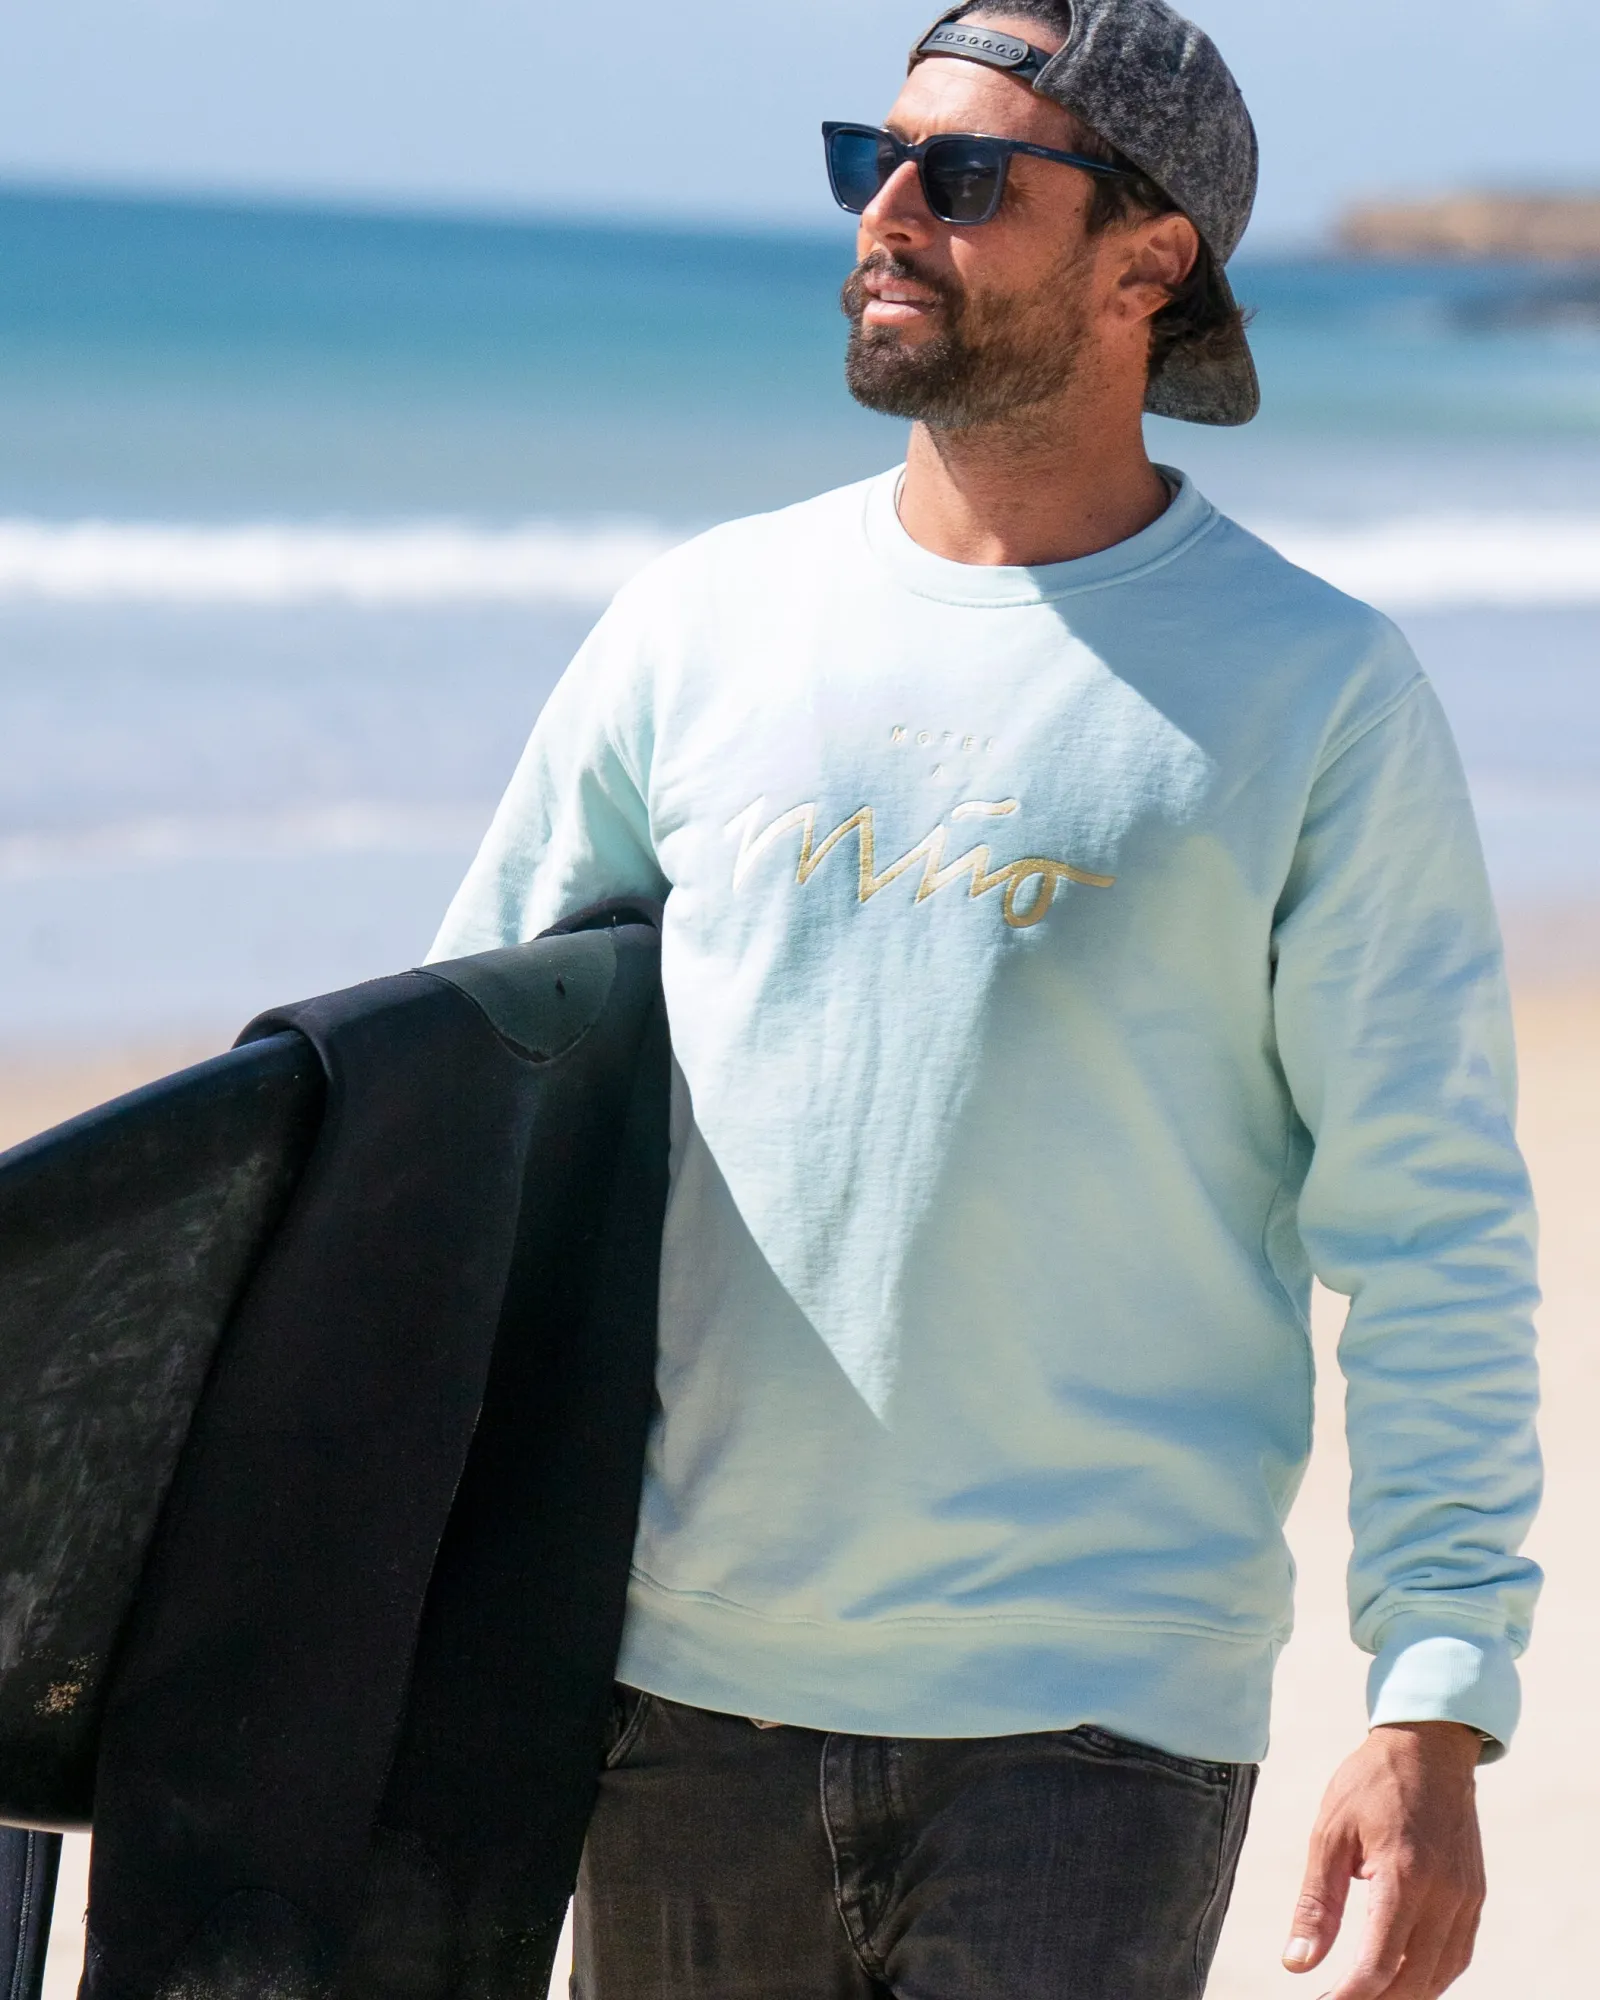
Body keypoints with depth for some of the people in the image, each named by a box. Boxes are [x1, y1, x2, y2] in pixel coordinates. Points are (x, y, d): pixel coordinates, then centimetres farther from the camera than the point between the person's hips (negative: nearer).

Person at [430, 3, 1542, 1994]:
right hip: (694, 1683, 3)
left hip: (1103, 1710, -3)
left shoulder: (1315, 692, -2)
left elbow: (1430, 1231, -3)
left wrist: (1437, 1711, -10)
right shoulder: (699, 625, 7)